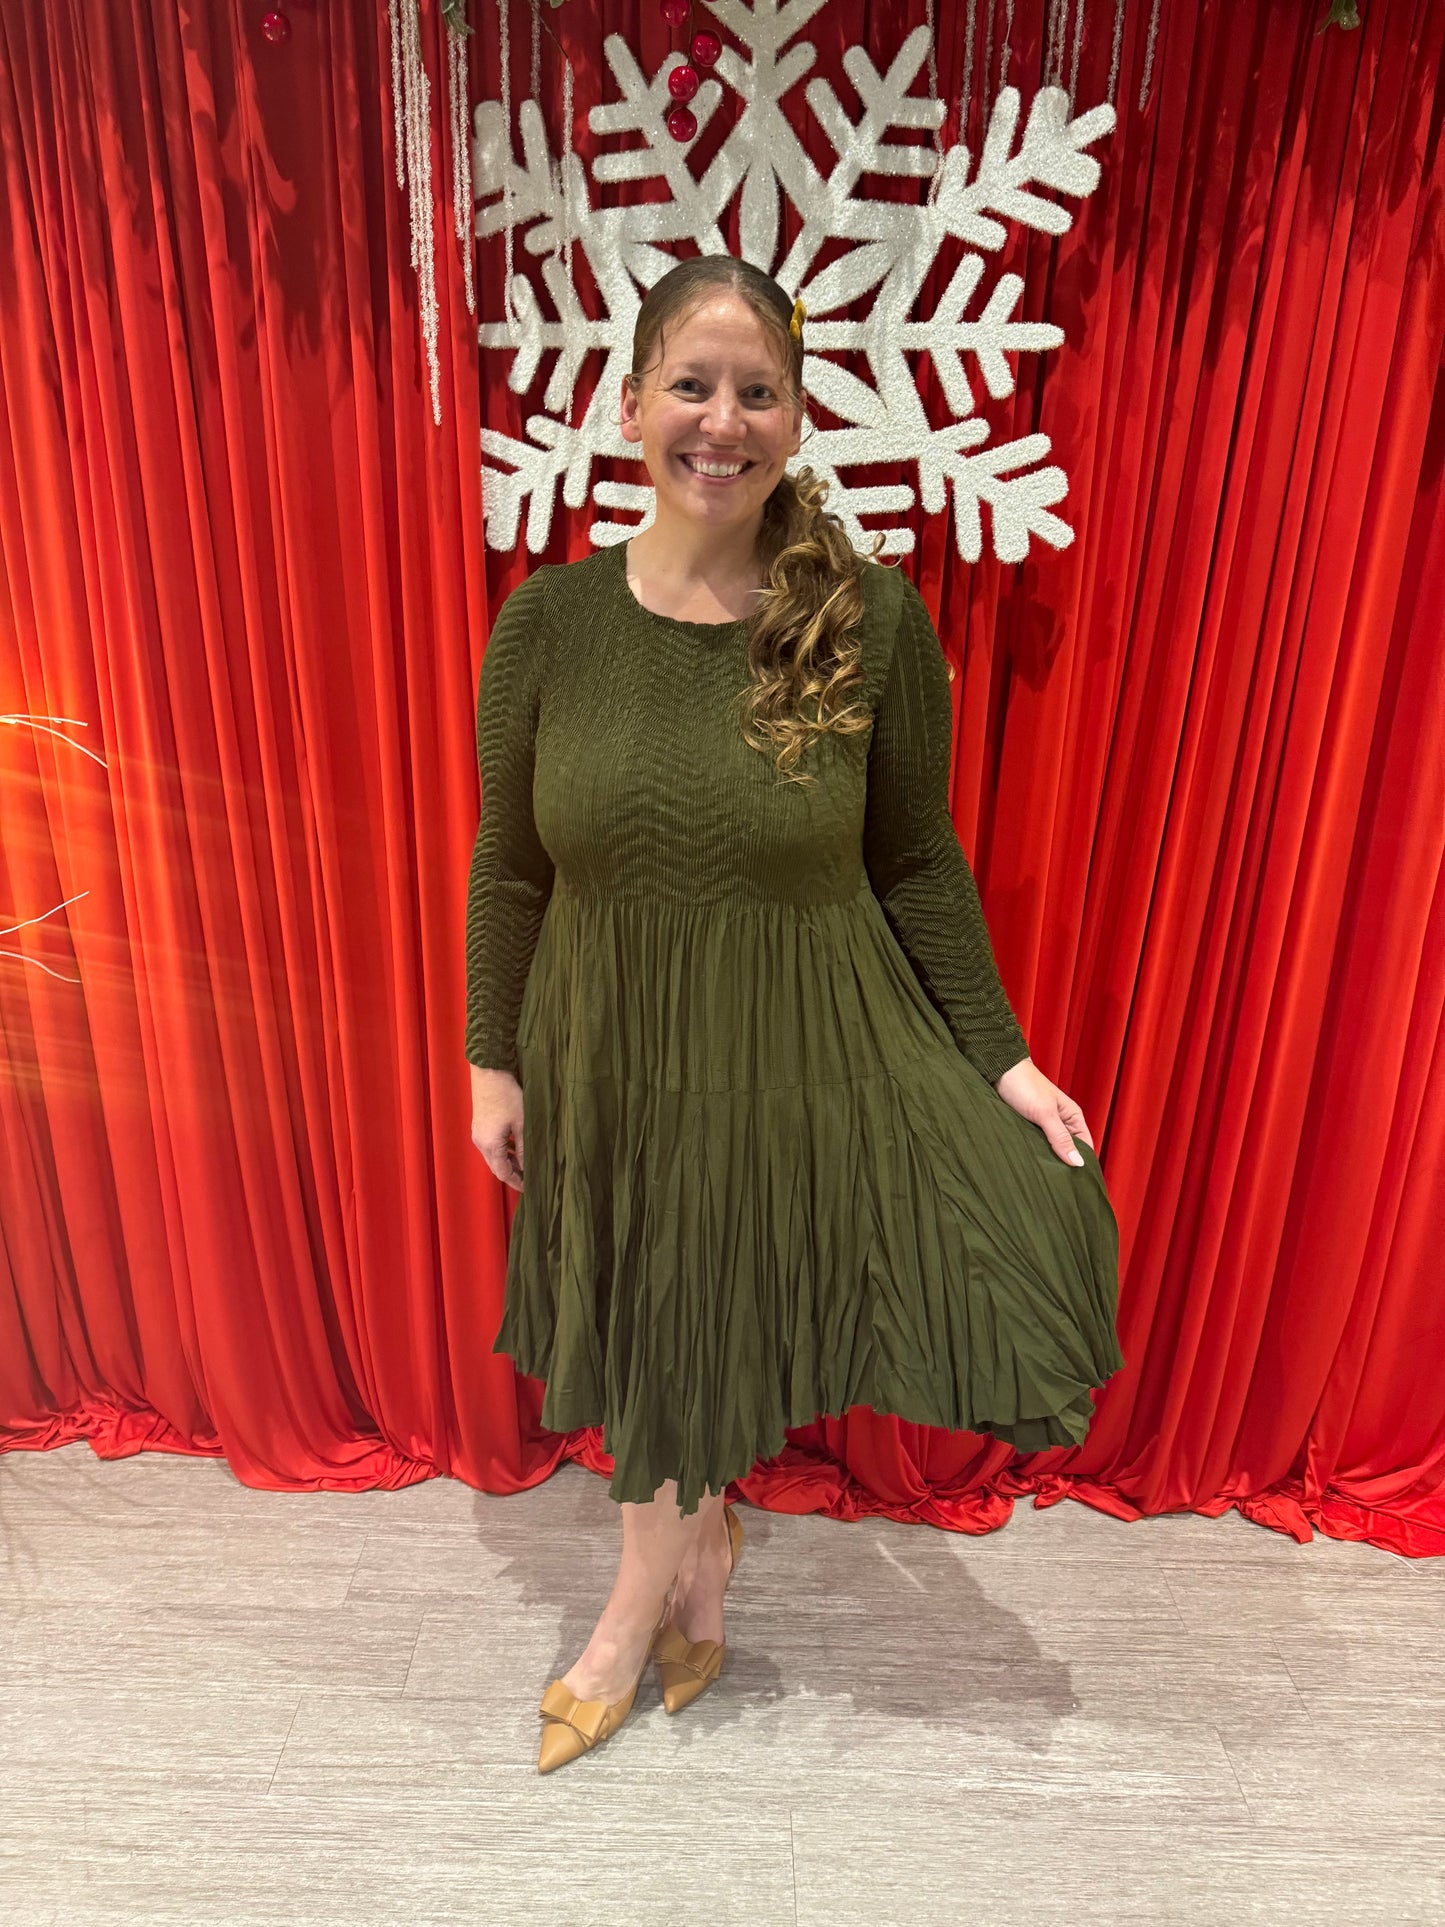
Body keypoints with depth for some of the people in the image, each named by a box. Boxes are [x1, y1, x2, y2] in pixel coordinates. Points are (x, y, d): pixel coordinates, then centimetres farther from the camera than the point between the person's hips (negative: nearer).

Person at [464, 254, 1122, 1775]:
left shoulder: (870, 618, -10)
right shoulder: (549, 620, -6)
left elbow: (920, 864, -3)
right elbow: (508, 868, 2)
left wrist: (998, 1057, -3)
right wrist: (493, 1060, 4)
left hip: (805, 1058, -1)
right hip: (608, 1054, 2)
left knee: (711, 1326, 12)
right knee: (645, 1329, 18)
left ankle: (636, 1610, 43)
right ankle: (702, 1554, 49)